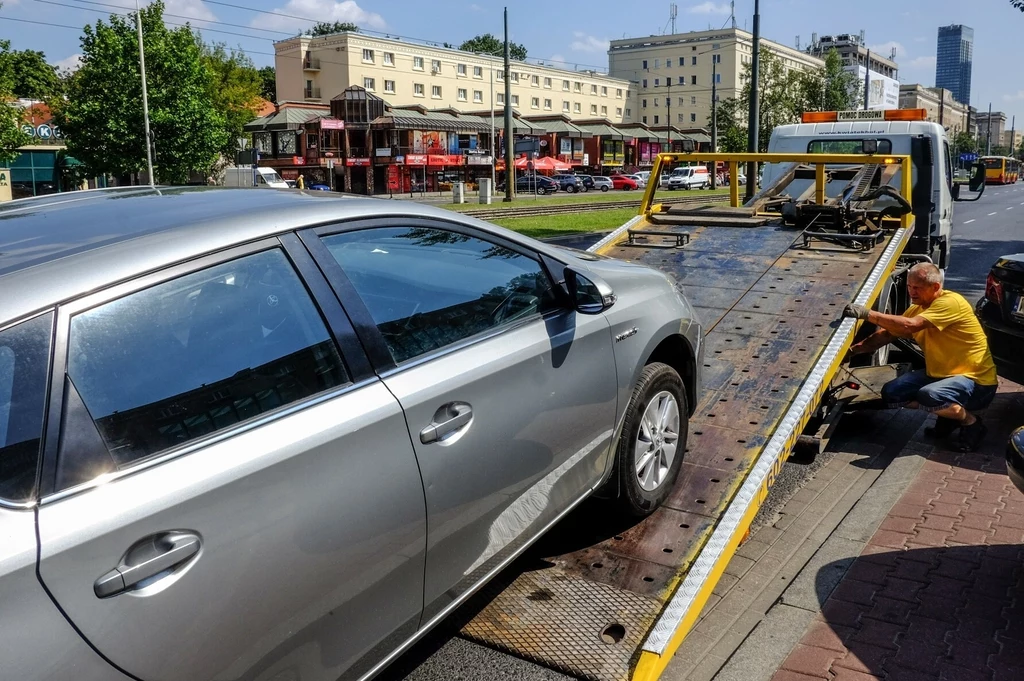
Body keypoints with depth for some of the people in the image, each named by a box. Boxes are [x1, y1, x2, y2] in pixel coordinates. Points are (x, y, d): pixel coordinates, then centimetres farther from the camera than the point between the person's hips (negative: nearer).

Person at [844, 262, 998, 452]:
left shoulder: (950, 302, -22)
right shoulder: (917, 308, 5)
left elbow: (909, 325, -35)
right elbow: (886, 334, 3)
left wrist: (867, 314, -35)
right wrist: (854, 349, -12)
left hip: (976, 380, -9)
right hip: (939, 373, 9)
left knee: (928, 396, -36)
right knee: (891, 394, -3)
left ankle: (970, 421, -5)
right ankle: (947, 413, 13)